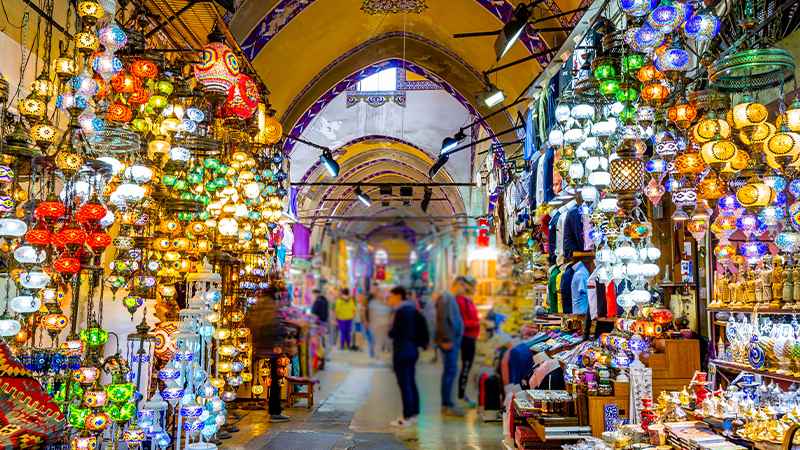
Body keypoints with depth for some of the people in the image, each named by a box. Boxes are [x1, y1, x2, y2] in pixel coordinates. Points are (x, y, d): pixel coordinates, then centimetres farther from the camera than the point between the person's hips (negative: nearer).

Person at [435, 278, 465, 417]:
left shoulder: (451, 298, 17)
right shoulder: (446, 298, -14)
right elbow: (442, 319, -22)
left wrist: (455, 339, 14)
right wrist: (446, 340, -21)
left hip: (453, 341, 10)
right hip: (449, 342, -10)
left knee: (450, 371, 13)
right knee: (450, 371, -7)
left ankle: (447, 403, 20)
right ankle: (447, 405, -3)